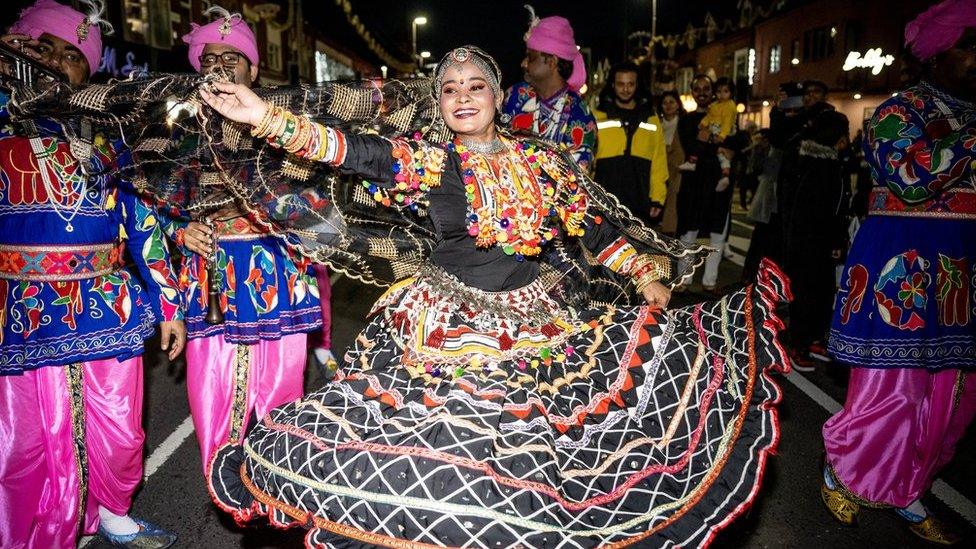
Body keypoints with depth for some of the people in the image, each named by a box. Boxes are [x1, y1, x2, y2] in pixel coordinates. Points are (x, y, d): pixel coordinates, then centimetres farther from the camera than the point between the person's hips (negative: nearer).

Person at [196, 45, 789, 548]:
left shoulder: (542, 160, 7)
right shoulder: (427, 161, 2)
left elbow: (596, 226, 10)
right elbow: (353, 151, -10)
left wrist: (648, 280, 5)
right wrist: (266, 116, -21)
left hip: (541, 317, 3)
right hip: (450, 321, -2)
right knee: (449, 446, -9)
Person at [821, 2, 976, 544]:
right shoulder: (899, 110, -5)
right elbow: (912, 177, -21)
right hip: (903, 264, -7)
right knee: (888, 387, -5)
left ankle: (907, 494, 25)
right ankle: (838, 473, 19)